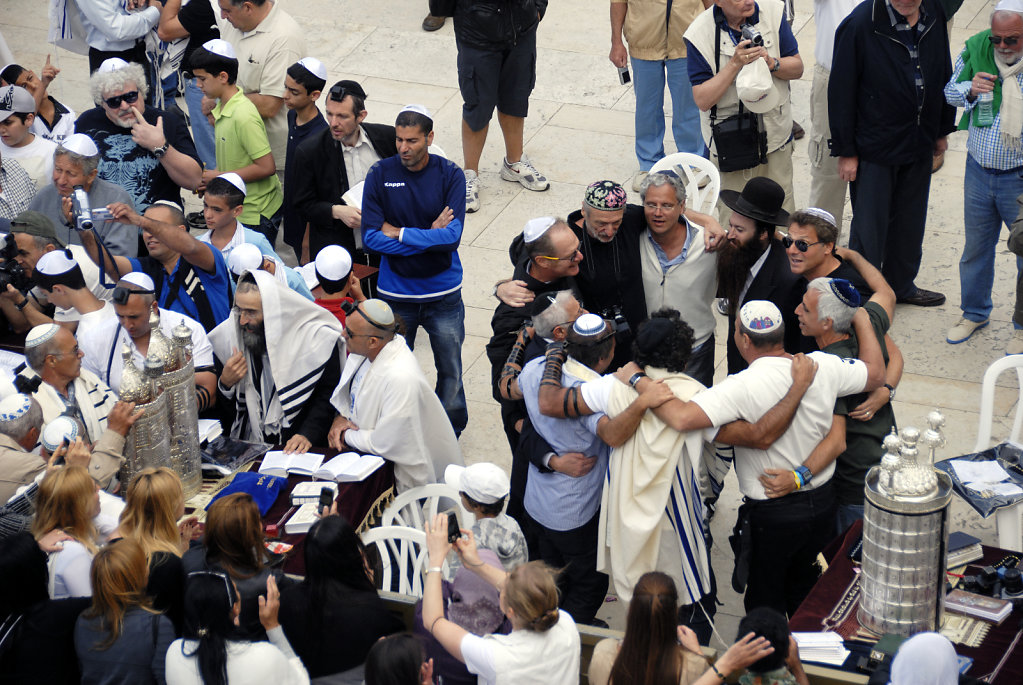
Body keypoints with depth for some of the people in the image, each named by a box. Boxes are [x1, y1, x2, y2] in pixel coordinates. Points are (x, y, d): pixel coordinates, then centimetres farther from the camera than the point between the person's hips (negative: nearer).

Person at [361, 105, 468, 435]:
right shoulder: (380, 174, -8)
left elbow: (452, 236, -20)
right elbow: (371, 236, -16)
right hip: (395, 292, 0)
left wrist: (398, 232, -17)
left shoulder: (449, 175, -9)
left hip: (443, 293, 0)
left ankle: (450, 433, 32)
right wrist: (429, 236, -17)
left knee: (450, 370, 12)